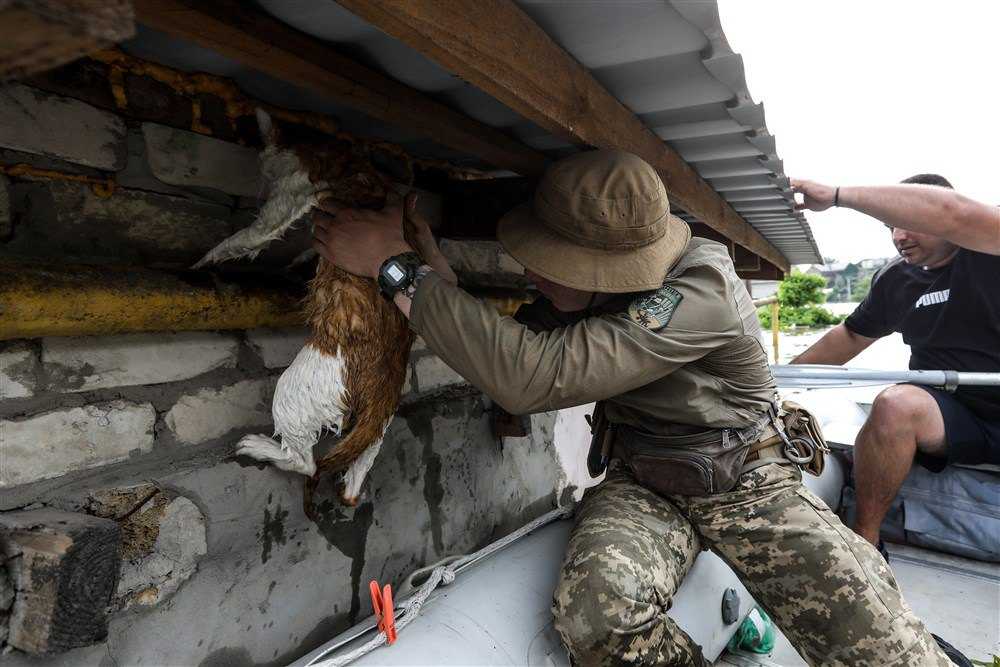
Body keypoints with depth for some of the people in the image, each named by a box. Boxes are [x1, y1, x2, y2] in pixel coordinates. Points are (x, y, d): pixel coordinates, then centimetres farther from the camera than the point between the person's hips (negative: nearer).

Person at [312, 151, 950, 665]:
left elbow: (535, 377, -36)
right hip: (640, 484, 4)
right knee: (598, 610, -29)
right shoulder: (578, 293, -5)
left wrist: (399, 269, -30)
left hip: (748, 478, -3)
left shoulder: (702, 285, -25)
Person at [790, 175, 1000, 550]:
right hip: (952, 411, 2)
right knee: (895, 405, -29)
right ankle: (864, 540, -19)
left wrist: (836, 195, -29)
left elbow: (954, 214, -27)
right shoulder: (895, 280, 9)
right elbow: (851, 337, 21)